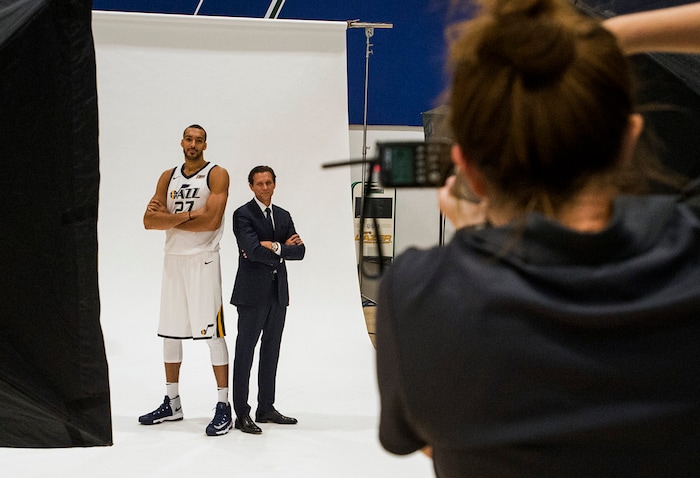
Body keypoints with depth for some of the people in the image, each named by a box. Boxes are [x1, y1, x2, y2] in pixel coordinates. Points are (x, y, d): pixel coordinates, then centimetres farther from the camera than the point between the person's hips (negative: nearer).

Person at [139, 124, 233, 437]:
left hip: (203, 260, -6)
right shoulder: (168, 177, 11)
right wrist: (187, 215, -14)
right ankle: (172, 403, 21)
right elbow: (150, 220, 0)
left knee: (212, 332, -7)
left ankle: (223, 406, -3)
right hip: (173, 259, 6)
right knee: (170, 332, 11)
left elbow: (211, 221, -17)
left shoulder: (217, 175, -4)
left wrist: (169, 217, -9)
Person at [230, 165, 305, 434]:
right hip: (252, 294, -7)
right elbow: (253, 250, -19)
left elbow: (299, 251, 4)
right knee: (245, 352, -4)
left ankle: (266, 408, 20)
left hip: (278, 294, 7)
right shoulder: (243, 215, -5)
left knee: (271, 352, 11)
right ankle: (241, 414, -1)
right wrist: (284, 249, -8)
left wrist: (274, 247, -11)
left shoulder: (283, 216, 15)